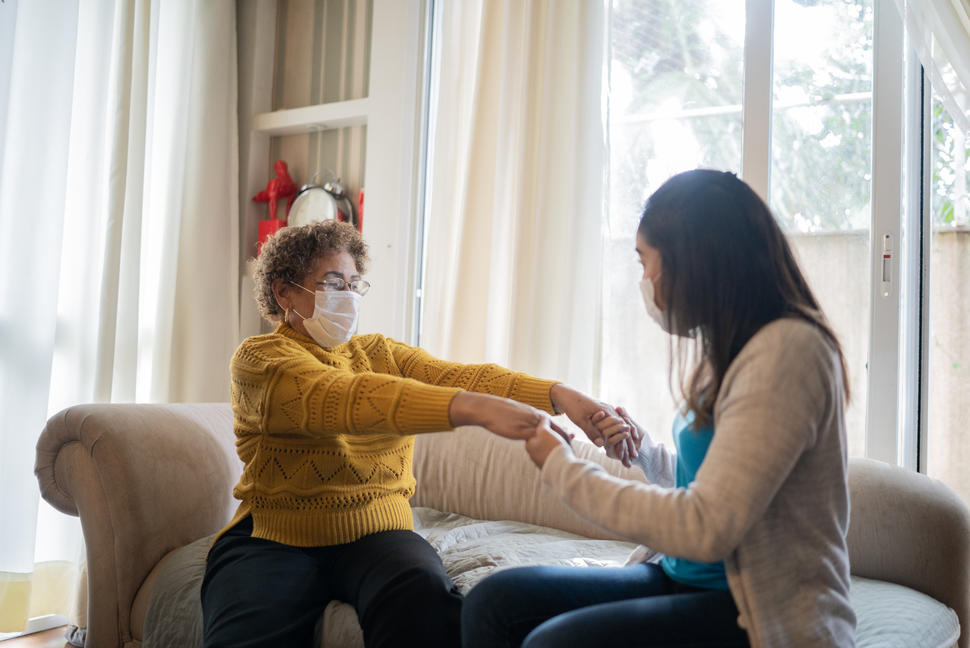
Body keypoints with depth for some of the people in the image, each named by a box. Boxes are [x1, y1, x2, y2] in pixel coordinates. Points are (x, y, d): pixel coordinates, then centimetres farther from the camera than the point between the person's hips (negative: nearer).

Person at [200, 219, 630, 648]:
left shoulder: (380, 352, 15)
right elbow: (342, 397, -24)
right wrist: (476, 409, -38)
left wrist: (558, 395, -24)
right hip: (275, 537, -3)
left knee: (427, 598, -29)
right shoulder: (259, 357, -4)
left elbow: (458, 375, -4)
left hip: (375, 532, 3)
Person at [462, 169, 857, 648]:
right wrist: (642, 449, 8)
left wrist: (563, 468, -15)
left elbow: (706, 528, -24)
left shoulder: (787, 349, -18)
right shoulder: (730, 350, 10)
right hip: (686, 578, 9)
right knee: (491, 603, -6)